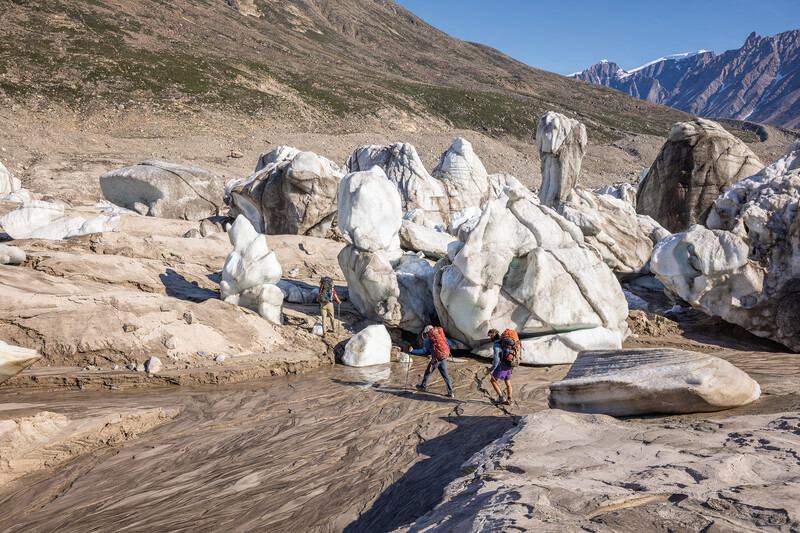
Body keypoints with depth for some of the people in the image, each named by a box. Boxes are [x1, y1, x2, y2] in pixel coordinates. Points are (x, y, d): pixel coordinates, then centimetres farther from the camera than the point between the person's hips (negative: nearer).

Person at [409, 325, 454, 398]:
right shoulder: (441, 336, 10)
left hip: (436, 360, -5)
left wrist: (412, 351, -4)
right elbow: (450, 343, 15)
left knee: (428, 373, 16)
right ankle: (450, 393, 3)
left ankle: (422, 386, 33)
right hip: (444, 359, 5)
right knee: (445, 376, 8)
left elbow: (423, 351, -11)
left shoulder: (429, 340, -6)